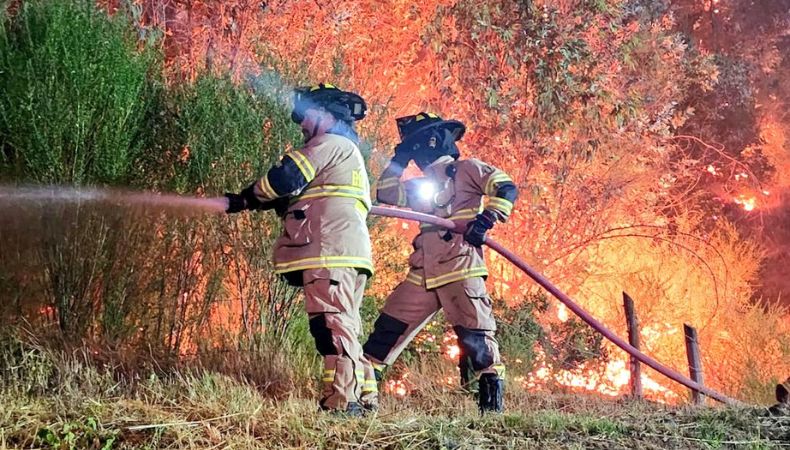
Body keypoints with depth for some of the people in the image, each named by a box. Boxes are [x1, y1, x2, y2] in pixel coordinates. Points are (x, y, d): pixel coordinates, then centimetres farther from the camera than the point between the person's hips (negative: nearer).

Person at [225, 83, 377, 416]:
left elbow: (285, 179, -9)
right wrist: (268, 202, 17)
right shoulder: (349, 152, 32)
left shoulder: (330, 143, 1)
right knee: (344, 326, 12)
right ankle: (362, 397, 12)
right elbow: (304, 199, 28)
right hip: (347, 252, 10)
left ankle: (342, 401, -23)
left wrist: (246, 198, 5)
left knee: (331, 324, -16)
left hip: (330, 251, -10)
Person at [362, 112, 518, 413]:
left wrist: (486, 220, -18)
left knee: (475, 334, -10)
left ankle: (493, 399, -2)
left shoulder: (467, 170, 5)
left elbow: (507, 189, -5)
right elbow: (385, 192, 28)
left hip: (460, 268, -7)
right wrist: (399, 159, 23)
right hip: (423, 274, 7)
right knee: (388, 328, 5)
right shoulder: (422, 185, 25)